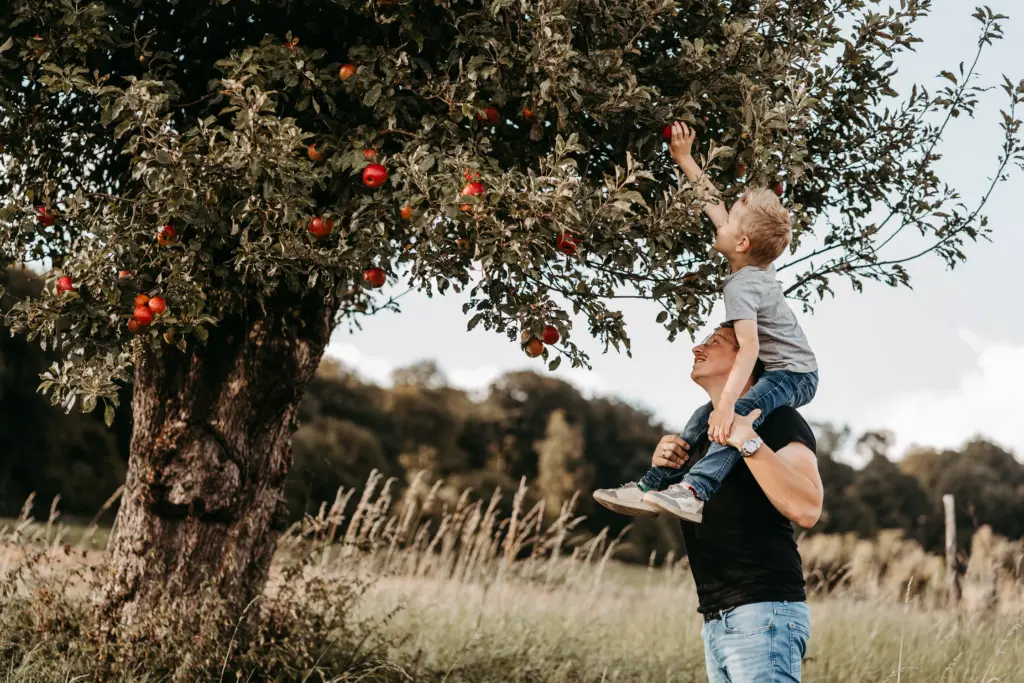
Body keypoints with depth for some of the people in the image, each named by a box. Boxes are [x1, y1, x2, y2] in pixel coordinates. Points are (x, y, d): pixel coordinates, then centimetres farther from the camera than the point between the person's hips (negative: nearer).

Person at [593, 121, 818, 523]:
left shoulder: (741, 286, -23)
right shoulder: (753, 265, 3)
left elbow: (749, 348, -35)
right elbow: (714, 204, 13)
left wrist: (727, 402, -44)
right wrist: (684, 160, 17)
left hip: (794, 373, -11)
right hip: (779, 372, 11)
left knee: (737, 417, -35)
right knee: (704, 419, 12)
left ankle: (692, 492, -51)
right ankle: (651, 489, 13)